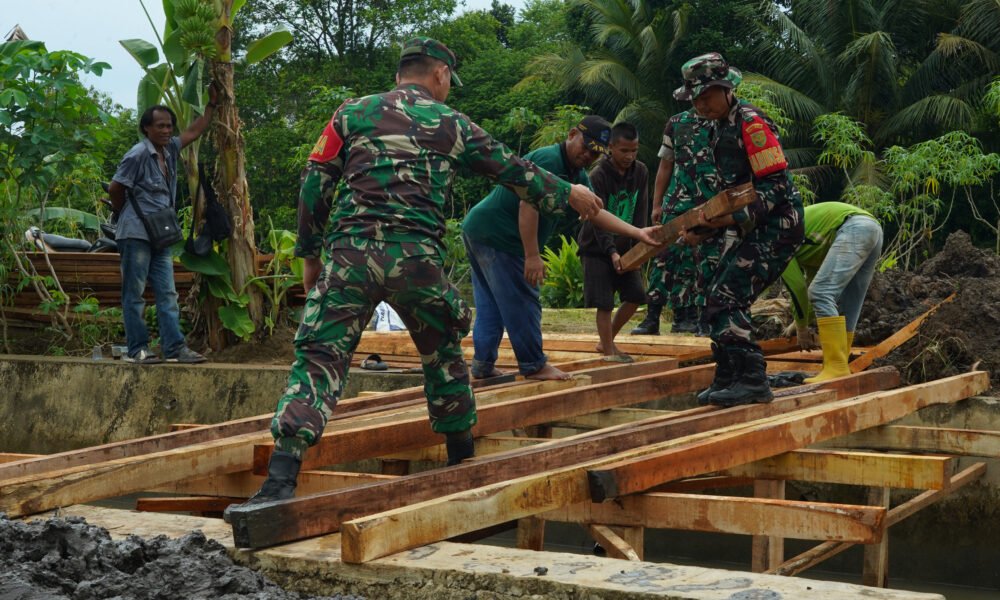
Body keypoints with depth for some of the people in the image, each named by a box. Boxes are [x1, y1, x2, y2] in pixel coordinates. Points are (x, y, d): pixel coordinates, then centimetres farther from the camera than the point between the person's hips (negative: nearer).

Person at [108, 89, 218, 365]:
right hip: (137, 235, -8)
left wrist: (211, 104, 25)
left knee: (167, 293, 3)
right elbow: (115, 189, -7)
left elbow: (195, 131, 26)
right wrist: (128, 215, 7)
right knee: (134, 293, -2)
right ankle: (137, 349, 0)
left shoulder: (170, 150, 11)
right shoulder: (138, 155, -11)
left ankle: (174, 347, 2)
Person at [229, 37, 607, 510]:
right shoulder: (451, 124, 15)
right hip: (417, 257, 0)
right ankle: (462, 461, 34)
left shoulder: (353, 113, 15)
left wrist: (310, 253, 20)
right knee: (443, 355, 22)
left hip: (349, 253, 0)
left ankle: (280, 480, -19)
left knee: (318, 361, -3)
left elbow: (314, 186, 10)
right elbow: (513, 171, 24)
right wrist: (569, 193, 39)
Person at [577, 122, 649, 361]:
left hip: (624, 246, 6)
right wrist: (611, 252, -30)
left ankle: (606, 342, 19)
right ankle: (609, 351, 2)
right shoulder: (598, 175, -18)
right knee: (604, 302, -9)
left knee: (636, 295, 4)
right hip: (597, 248, -6)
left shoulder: (641, 172, -2)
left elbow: (641, 212, -1)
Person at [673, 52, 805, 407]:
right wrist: (703, 227, 11)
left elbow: (775, 185, -19)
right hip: (760, 228, 10)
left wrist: (737, 219, -28)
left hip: (777, 225, -10)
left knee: (726, 299, -16)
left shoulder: (751, 122, -14)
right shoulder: (720, 128, 16)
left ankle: (751, 380, -16)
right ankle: (728, 380, 19)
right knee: (719, 297, 12)